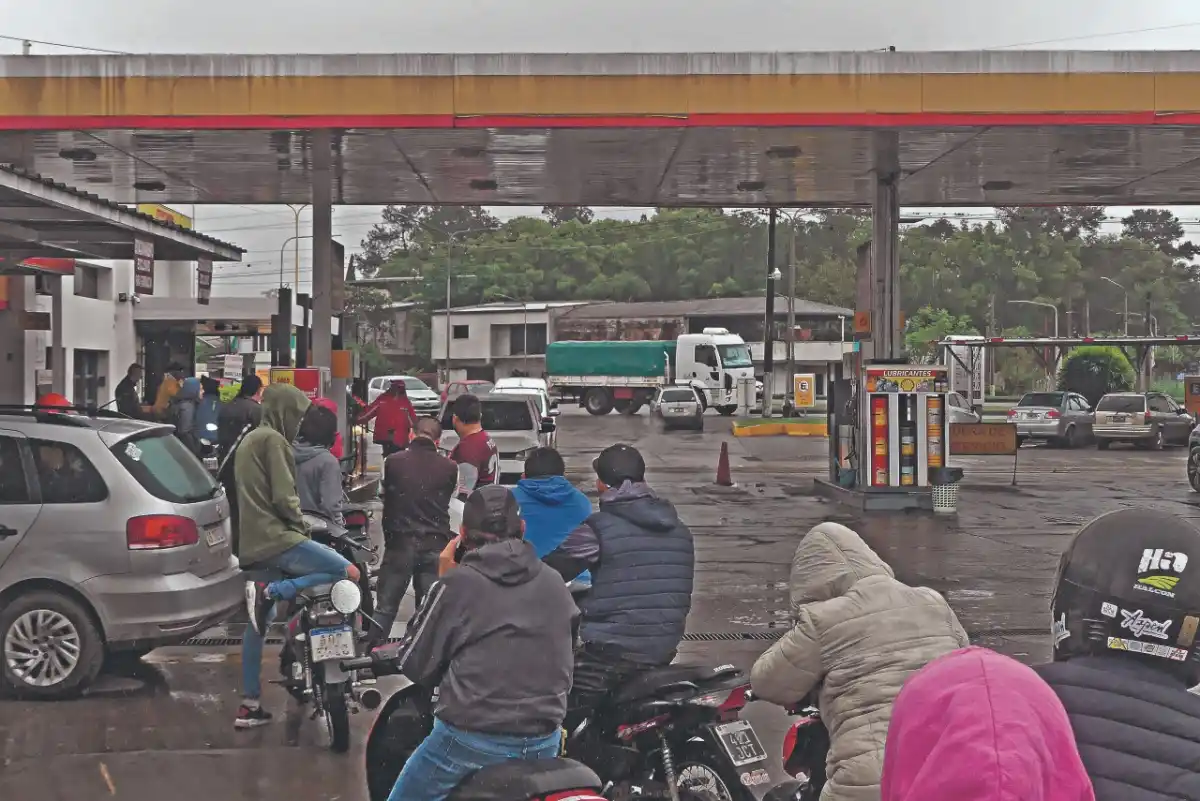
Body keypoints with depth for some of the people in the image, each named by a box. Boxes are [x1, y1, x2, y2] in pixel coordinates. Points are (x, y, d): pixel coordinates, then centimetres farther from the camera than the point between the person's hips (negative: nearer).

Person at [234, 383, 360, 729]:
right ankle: (271, 592, -20)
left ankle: (249, 706, 11)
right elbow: (284, 496, -15)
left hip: (251, 545, 10)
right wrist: (302, 529, -1)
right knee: (350, 573, -14)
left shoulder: (249, 440, 22)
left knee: (257, 625, 12)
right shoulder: (273, 440, -8)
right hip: (276, 538, -10)